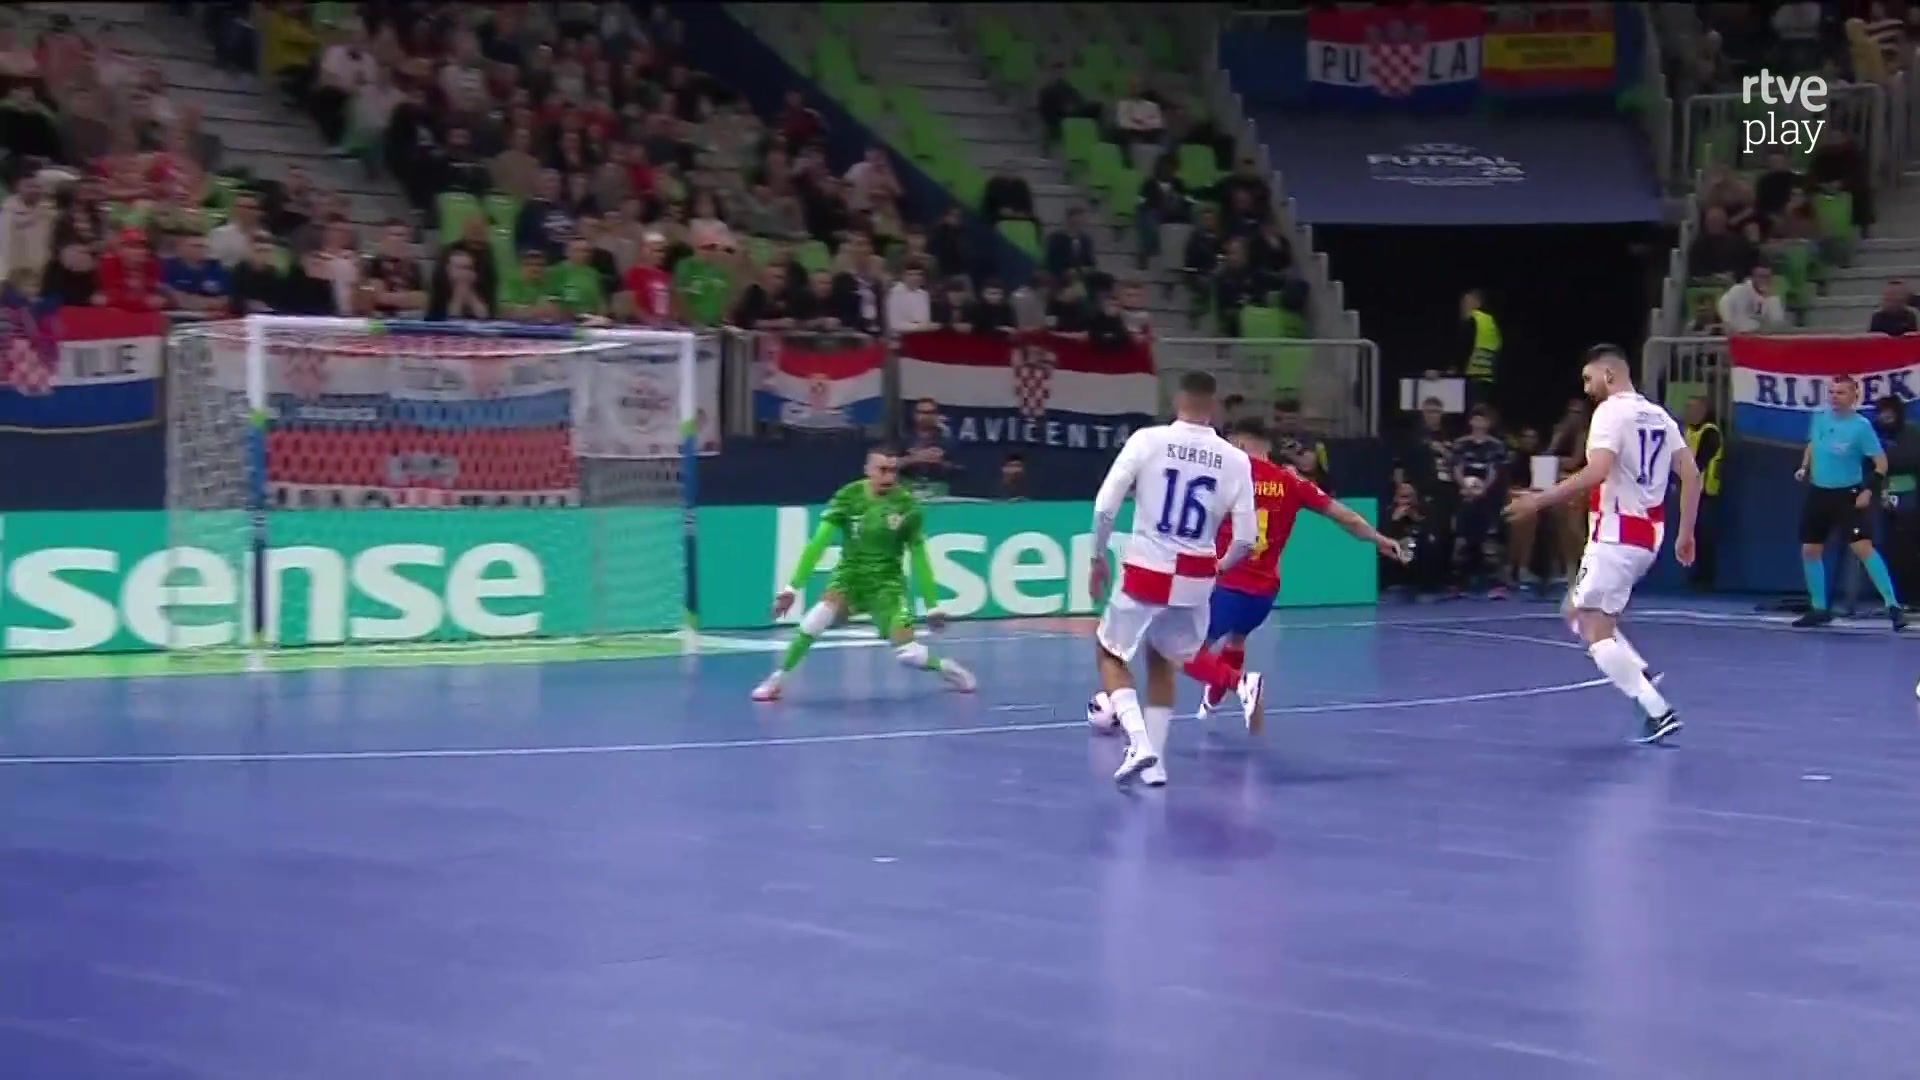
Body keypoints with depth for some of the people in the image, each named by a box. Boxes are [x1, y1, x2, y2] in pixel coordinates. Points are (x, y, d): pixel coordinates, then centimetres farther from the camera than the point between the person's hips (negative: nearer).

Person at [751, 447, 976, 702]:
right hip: (849, 577, 0)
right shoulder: (848, 497, -11)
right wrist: (793, 587, -20)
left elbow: (918, 558, -1)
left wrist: (932, 606, 2)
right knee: (813, 623, -27)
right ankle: (777, 679, -7)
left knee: (908, 654, -13)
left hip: (886, 584, 0)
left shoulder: (907, 506, -10)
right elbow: (818, 543, -14)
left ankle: (944, 667, 21)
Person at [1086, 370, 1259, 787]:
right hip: (1195, 578, 3)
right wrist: (1222, 565, 20)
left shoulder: (1147, 440, -7)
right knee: (1161, 661, 26)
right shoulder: (1235, 459, -2)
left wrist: (1098, 559, 5)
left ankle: (1139, 742, -5)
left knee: (1111, 656, 17)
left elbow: (1105, 507, -10)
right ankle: (1154, 761, 23)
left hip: (1146, 571, -3)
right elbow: (1246, 538, -2)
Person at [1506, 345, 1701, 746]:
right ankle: (1640, 676, 6)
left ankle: (1658, 711, -12)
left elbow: (1597, 472, -25)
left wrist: (1540, 500, -21)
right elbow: (1691, 474, 12)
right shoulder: (1658, 415, 15)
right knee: (1576, 611, 21)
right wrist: (1686, 533, 16)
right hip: (1648, 536, 9)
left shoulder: (1610, 411, -11)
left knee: (1597, 630, -5)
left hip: (1616, 535, -9)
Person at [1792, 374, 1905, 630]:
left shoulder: (1861, 425, -14)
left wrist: (1869, 490, -21)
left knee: (1863, 547, -18)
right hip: (1818, 493, 6)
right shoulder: (1819, 418, 2)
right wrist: (1804, 468, 6)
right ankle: (1819, 609, 21)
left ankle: (1892, 606, -16)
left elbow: (1881, 461, -12)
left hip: (1847, 495, -6)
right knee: (1810, 551, 7)